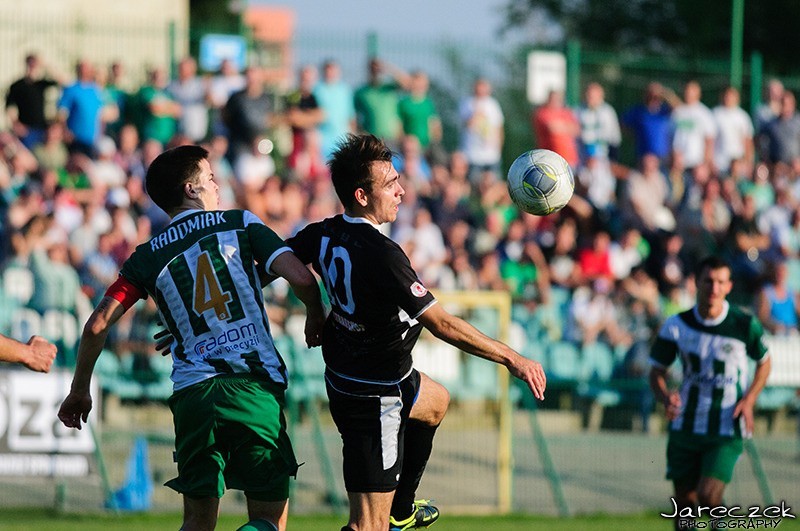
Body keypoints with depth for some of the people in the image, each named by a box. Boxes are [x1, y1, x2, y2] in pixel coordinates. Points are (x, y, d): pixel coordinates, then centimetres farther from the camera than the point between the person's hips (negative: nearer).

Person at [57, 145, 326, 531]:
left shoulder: (147, 258, 11)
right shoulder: (240, 224, 7)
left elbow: (97, 325, 4)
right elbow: (301, 278, -4)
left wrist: (79, 391, 16)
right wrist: (316, 317, 17)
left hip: (192, 394, 2)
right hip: (255, 385, -2)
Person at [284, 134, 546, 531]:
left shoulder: (323, 235, -5)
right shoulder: (381, 255, -30)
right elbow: (440, 323, -28)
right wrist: (511, 359, -22)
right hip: (375, 395, -10)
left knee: (436, 402, 39)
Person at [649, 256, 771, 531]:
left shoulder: (745, 325, -6)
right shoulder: (677, 325, -4)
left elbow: (764, 362, 11)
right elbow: (657, 372, 6)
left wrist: (749, 400, -5)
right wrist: (666, 397, -16)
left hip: (727, 429, -2)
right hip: (685, 426, 2)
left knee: (708, 496, -16)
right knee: (684, 503, 5)